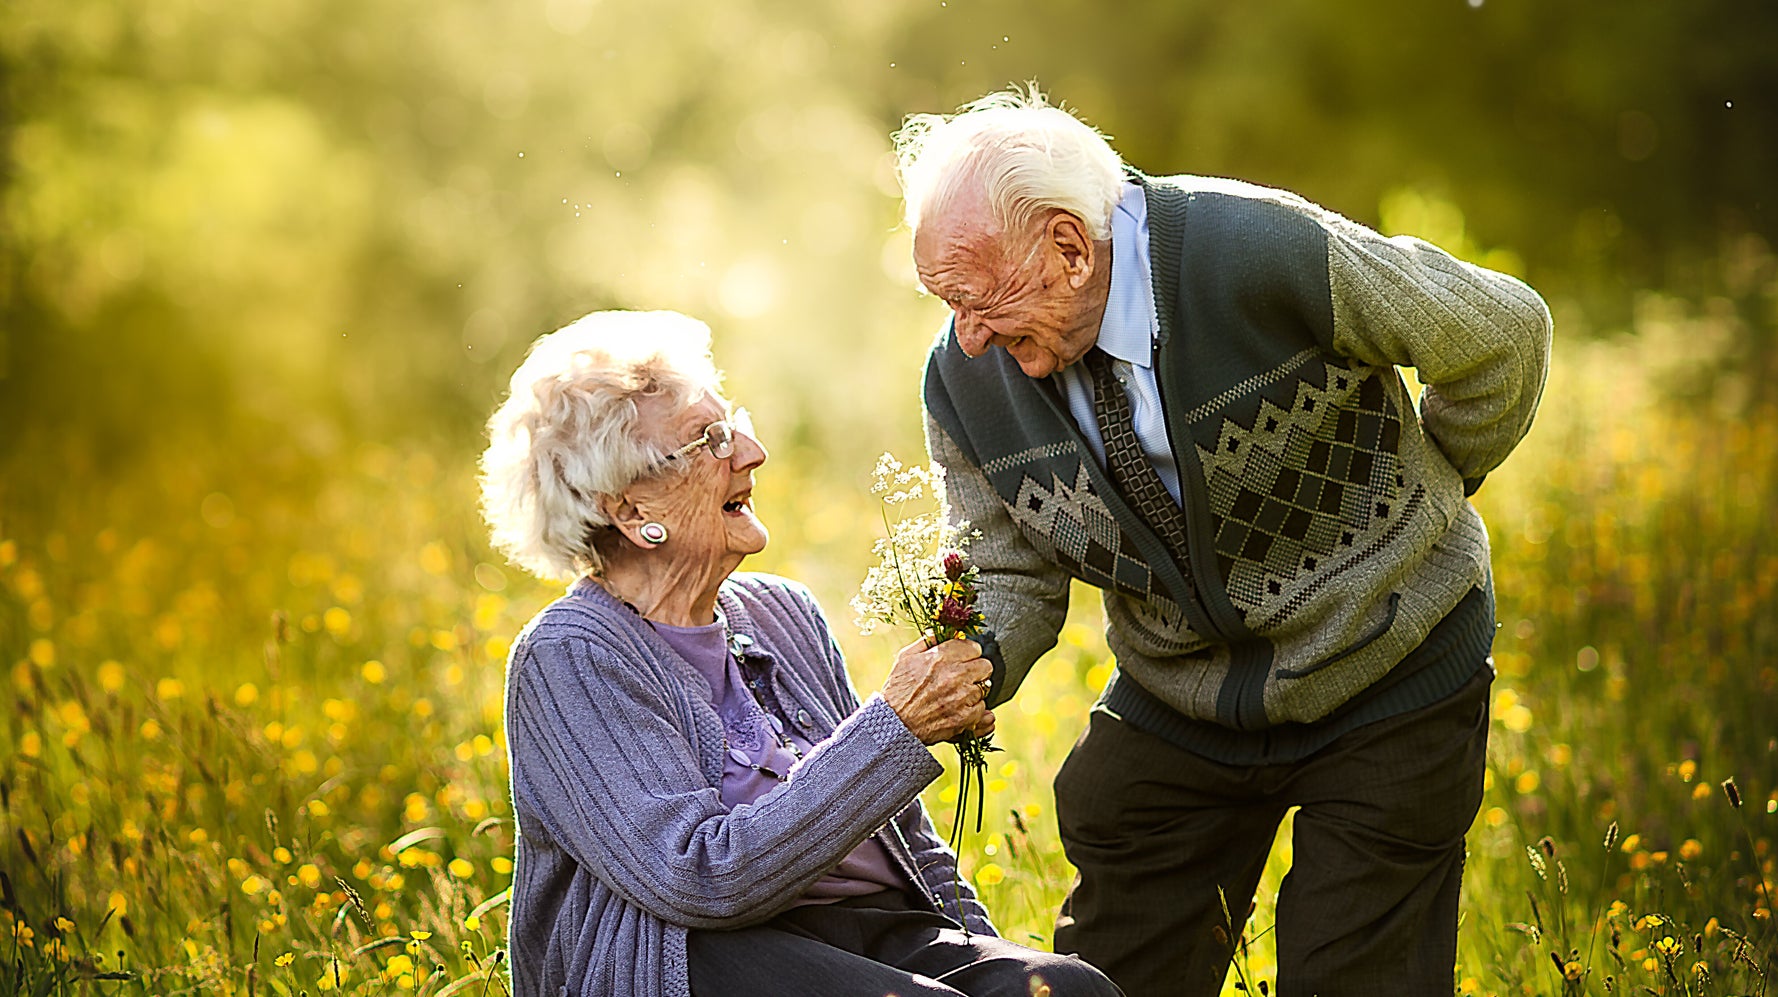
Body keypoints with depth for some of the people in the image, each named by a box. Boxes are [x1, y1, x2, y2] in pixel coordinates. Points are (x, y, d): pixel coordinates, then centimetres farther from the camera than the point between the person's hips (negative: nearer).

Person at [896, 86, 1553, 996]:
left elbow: (1503, 328, -12)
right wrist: (974, 664, -23)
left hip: (1387, 683, -4)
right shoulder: (965, 379, -12)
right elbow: (1015, 578, 0)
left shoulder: (1266, 255, -27)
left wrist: (1420, 496, 2)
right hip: (1176, 707, 4)